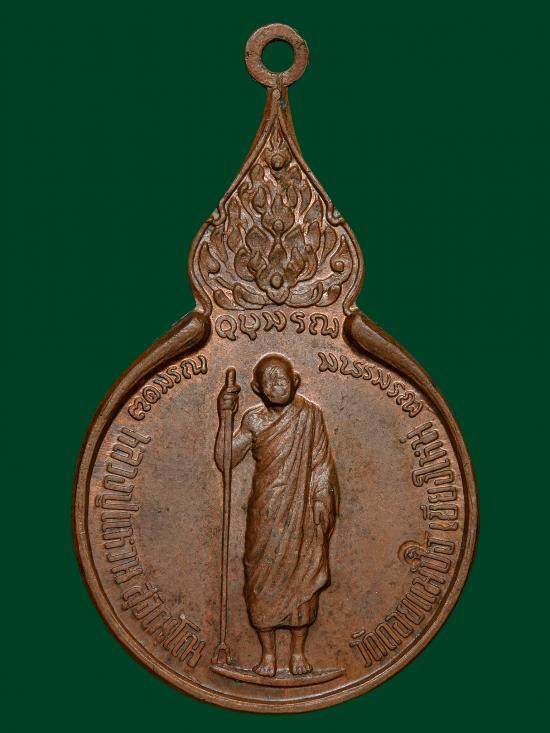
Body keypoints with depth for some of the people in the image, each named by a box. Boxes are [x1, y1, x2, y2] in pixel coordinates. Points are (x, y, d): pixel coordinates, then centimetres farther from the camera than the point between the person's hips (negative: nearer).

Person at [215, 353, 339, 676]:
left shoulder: (311, 414, -6)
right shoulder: (254, 419, -2)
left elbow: (321, 466, -4)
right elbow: (225, 461, -7)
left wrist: (321, 510, -8)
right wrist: (224, 420, -18)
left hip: (301, 514, -1)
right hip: (265, 516, 1)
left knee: (301, 579, 6)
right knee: (263, 579, 5)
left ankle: (299, 652, 22)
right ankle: (268, 653, 19)